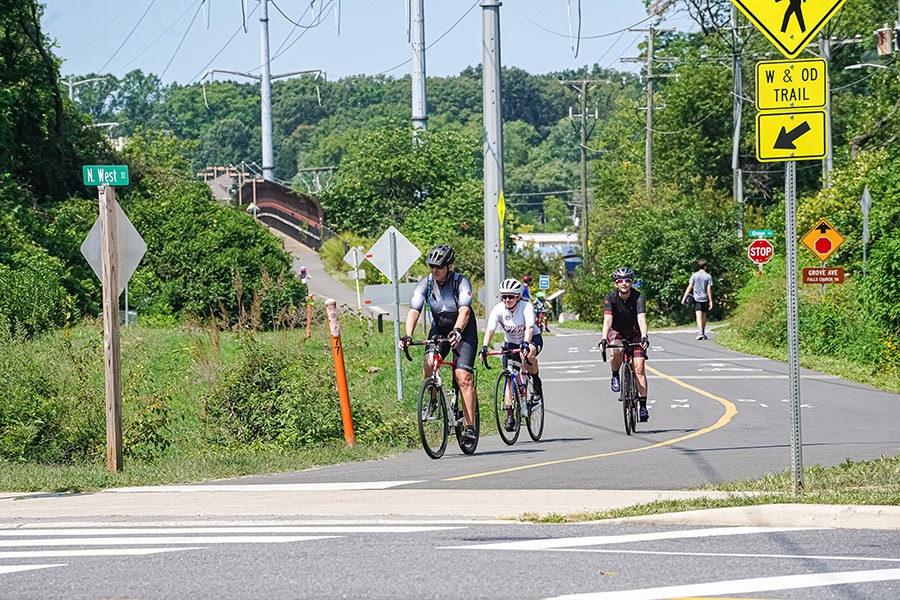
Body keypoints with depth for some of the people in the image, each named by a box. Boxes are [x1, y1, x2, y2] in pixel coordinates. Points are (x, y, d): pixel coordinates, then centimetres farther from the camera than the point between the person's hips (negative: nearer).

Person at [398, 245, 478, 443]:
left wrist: (456, 332, -54)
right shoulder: (425, 284, -12)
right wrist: (408, 335, -39)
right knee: (428, 363, -25)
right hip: (439, 329, 3)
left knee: (463, 376, -18)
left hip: (464, 331, -3)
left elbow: (464, 311, -35)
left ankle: (470, 426, -16)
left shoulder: (461, 282, -21)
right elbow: (414, 311, -22)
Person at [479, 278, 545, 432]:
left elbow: (529, 327, -40)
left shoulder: (526, 307, -26)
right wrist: (484, 347, -47)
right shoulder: (498, 309, -19)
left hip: (532, 339, -3)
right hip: (511, 343, 3)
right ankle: (510, 416, -3)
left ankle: (537, 383, -12)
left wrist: (525, 344, -58)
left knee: (527, 355, -38)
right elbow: (490, 330, -30)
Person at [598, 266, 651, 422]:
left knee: (639, 368, -11)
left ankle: (643, 406, -9)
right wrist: (604, 339, -48)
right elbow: (607, 320, -32)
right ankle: (615, 376, -5)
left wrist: (644, 337, -52)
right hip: (616, 332, 0)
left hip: (634, 333, 0)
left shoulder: (638, 297, -23)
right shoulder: (610, 298, -21)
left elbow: (642, 319, -35)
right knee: (617, 352, -35)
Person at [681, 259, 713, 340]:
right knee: (704, 316, 15)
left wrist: (684, 298, -3)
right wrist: (710, 301, -2)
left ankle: (700, 332, -27)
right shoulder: (708, 276, -3)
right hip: (705, 299, 1)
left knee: (699, 316, -10)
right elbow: (709, 289, -5)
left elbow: (689, 287, -6)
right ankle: (703, 333, 24)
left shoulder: (694, 275, -2)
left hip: (697, 298, -1)